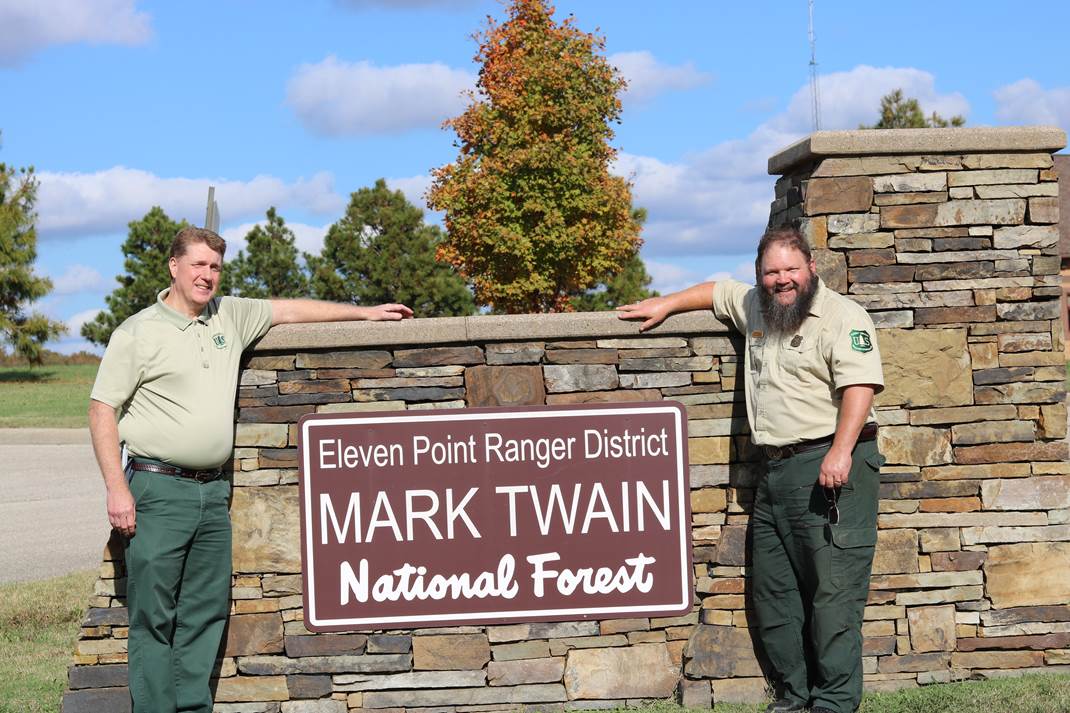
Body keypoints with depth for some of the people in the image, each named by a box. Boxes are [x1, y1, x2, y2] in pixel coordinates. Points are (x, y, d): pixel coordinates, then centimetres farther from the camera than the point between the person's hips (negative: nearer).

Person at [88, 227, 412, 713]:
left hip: (213, 491, 6)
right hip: (159, 490, -6)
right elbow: (102, 410, -4)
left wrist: (365, 312, 24)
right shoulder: (138, 331, -2)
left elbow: (290, 311, 24)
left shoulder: (230, 317, 13)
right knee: (153, 617, -5)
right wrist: (116, 488, -12)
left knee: (206, 613, 6)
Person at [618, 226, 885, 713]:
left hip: (831, 468, -8)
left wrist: (841, 452, -27)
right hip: (776, 471, 8)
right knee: (773, 591, 9)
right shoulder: (755, 307, 18)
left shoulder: (843, 317, -6)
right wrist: (666, 305, 34)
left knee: (833, 590, -9)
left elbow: (859, 386, -17)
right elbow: (718, 290, 38)